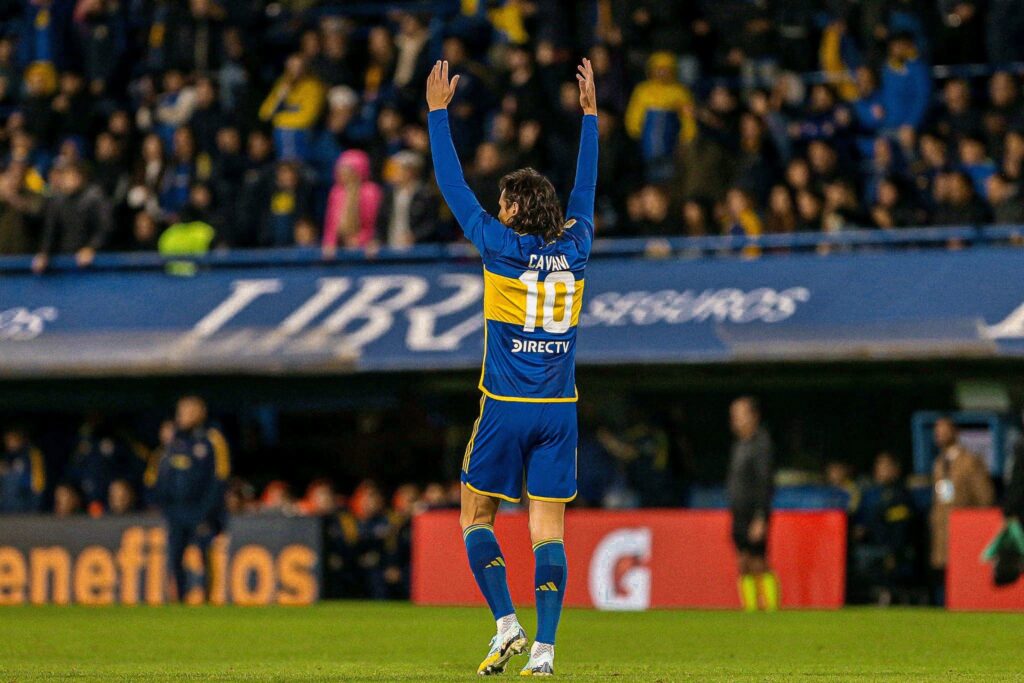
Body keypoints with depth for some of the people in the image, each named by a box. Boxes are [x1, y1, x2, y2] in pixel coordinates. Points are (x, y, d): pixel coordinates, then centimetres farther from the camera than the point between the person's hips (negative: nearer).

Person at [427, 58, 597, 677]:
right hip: (560, 410, 3)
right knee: (549, 530, 0)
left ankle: (507, 623, -5)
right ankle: (544, 647, -8)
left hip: (506, 408, -3)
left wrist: (439, 112, 10)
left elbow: (454, 186, 2)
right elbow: (586, 188, 19)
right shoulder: (574, 248, 4)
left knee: (476, 519, 10)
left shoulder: (502, 247, -6)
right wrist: (590, 113, 28)